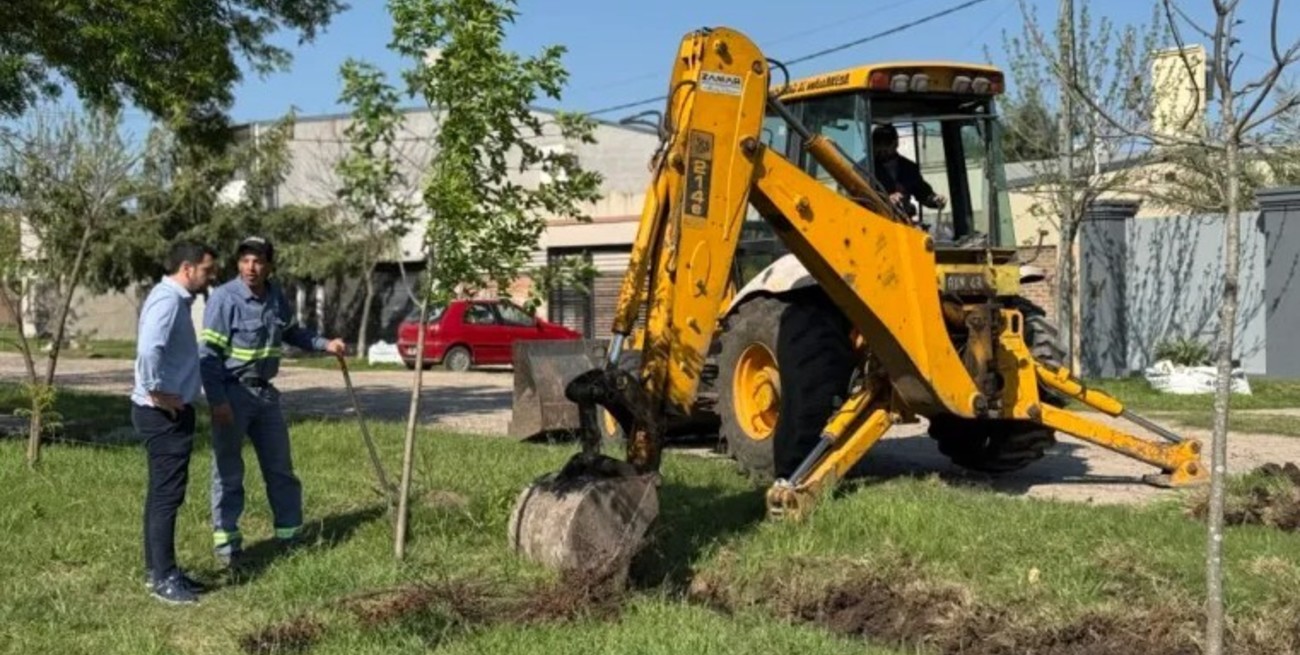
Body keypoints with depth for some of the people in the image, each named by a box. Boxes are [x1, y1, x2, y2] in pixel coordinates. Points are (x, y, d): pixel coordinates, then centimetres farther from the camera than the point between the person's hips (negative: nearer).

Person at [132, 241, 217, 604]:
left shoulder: (176, 299, 14)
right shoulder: (167, 301, -18)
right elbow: (149, 350, -34)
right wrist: (158, 393, -23)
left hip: (172, 412, 11)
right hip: (164, 414, -11)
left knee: (163, 493, 16)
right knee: (167, 495, -5)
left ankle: (157, 569, 25)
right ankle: (163, 578, 1)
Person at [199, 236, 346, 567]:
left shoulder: (276, 296, 3)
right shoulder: (224, 298, -16)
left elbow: (292, 332, 22)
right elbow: (209, 353, -17)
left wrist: (325, 345, 8)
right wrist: (217, 400, -23)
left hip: (265, 391, 6)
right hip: (232, 393, -6)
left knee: (280, 466, 13)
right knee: (228, 470, 3)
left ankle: (290, 534, 24)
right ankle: (226, 541, 14)